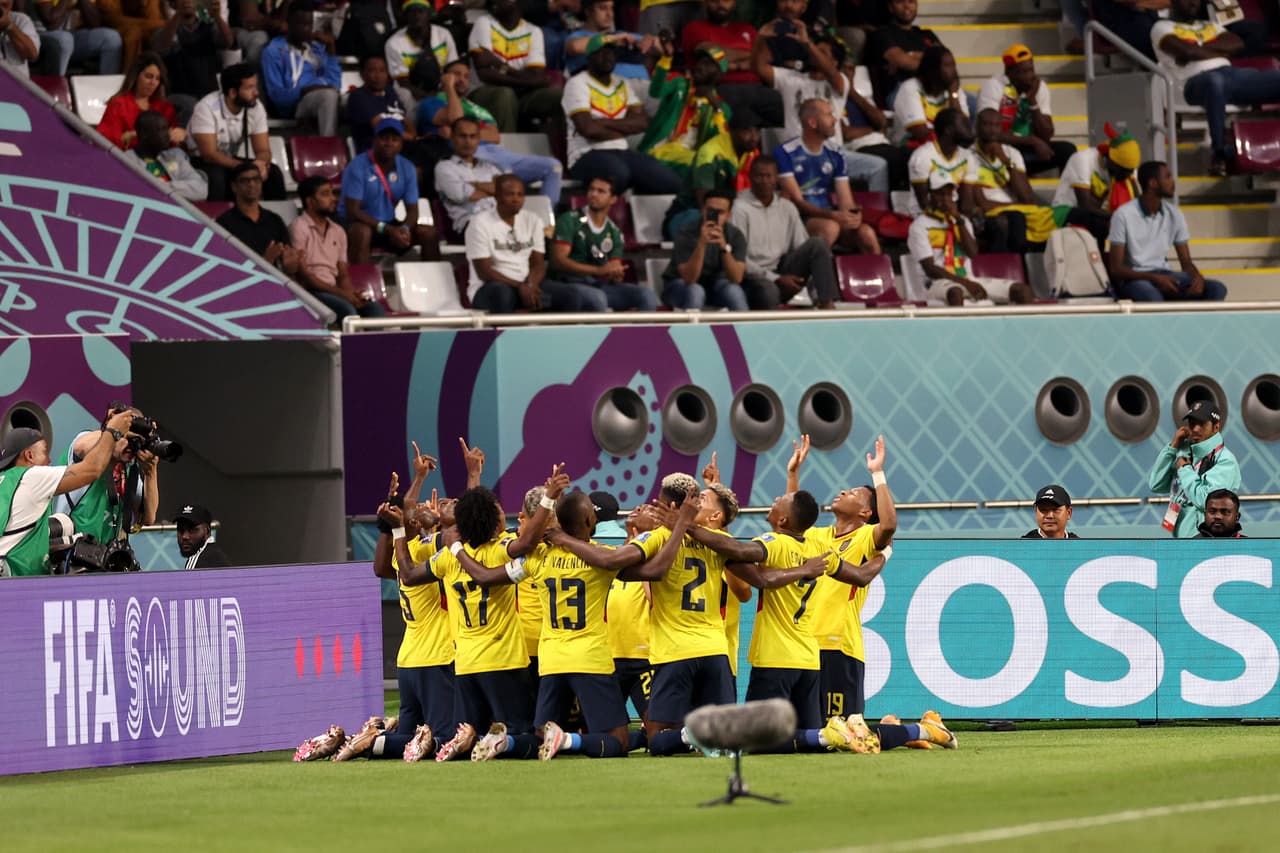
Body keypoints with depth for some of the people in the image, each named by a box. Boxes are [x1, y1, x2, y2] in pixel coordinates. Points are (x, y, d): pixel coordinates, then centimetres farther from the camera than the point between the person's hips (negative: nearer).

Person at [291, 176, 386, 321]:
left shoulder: (338, 232, 20)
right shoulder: (299, 228, -3)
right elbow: (302, 274, -10)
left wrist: (352, 293, -6)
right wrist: (340, 293, -17)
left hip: (333, 291, 7)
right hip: (310, 292, -7)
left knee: (376, 309, -20)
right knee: (346, 308, -34)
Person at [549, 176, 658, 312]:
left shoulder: (614, 232, 15)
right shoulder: (569, 221, 0)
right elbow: (558, 261, -10)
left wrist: (616, 275, -15)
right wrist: (598, 270, -19)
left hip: (601, 286, 5)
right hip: (571, 284, -5)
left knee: (646, 294, -17)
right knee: (597, 298, -38)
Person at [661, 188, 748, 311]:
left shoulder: (736, 236, -12)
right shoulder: (686, 234, -22)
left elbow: (736, 278, -22)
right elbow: (689, 279, -29)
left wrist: (724, 247, -37)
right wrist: (702, 244, -41)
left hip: (714, 283, 3)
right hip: (681, 284, -3)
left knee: (733, 290, -28)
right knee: (695, 291, -36)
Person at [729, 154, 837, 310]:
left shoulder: (787, 208, 11)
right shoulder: (740, 209, -6)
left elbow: (803, 248, 9)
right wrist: (776, 279, -16)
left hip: (783, 271, 6)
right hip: (755, 277, -6)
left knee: (817, 244, -17)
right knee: (768, 291, -41)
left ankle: (826, 303, -26)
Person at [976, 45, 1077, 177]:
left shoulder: (1040, 87, -1)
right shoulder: (993, 86, -14)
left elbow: (1046, 136, -5)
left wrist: (1032, 101, -18)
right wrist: (1033, 141, -21)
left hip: (1026, 149, 5)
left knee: (1067, 150, -16)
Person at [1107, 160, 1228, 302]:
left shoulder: (1174, 214, 6)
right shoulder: (1124, 215, -10)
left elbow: (1186, 262, 9)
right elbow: (1116, 269, -12)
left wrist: (1197, 277, -17)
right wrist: (1154, 278, -26)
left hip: (1164, 275, 6)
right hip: (1134, 279, -6)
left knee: (1216, 289, -15)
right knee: (1151, 296, -41)